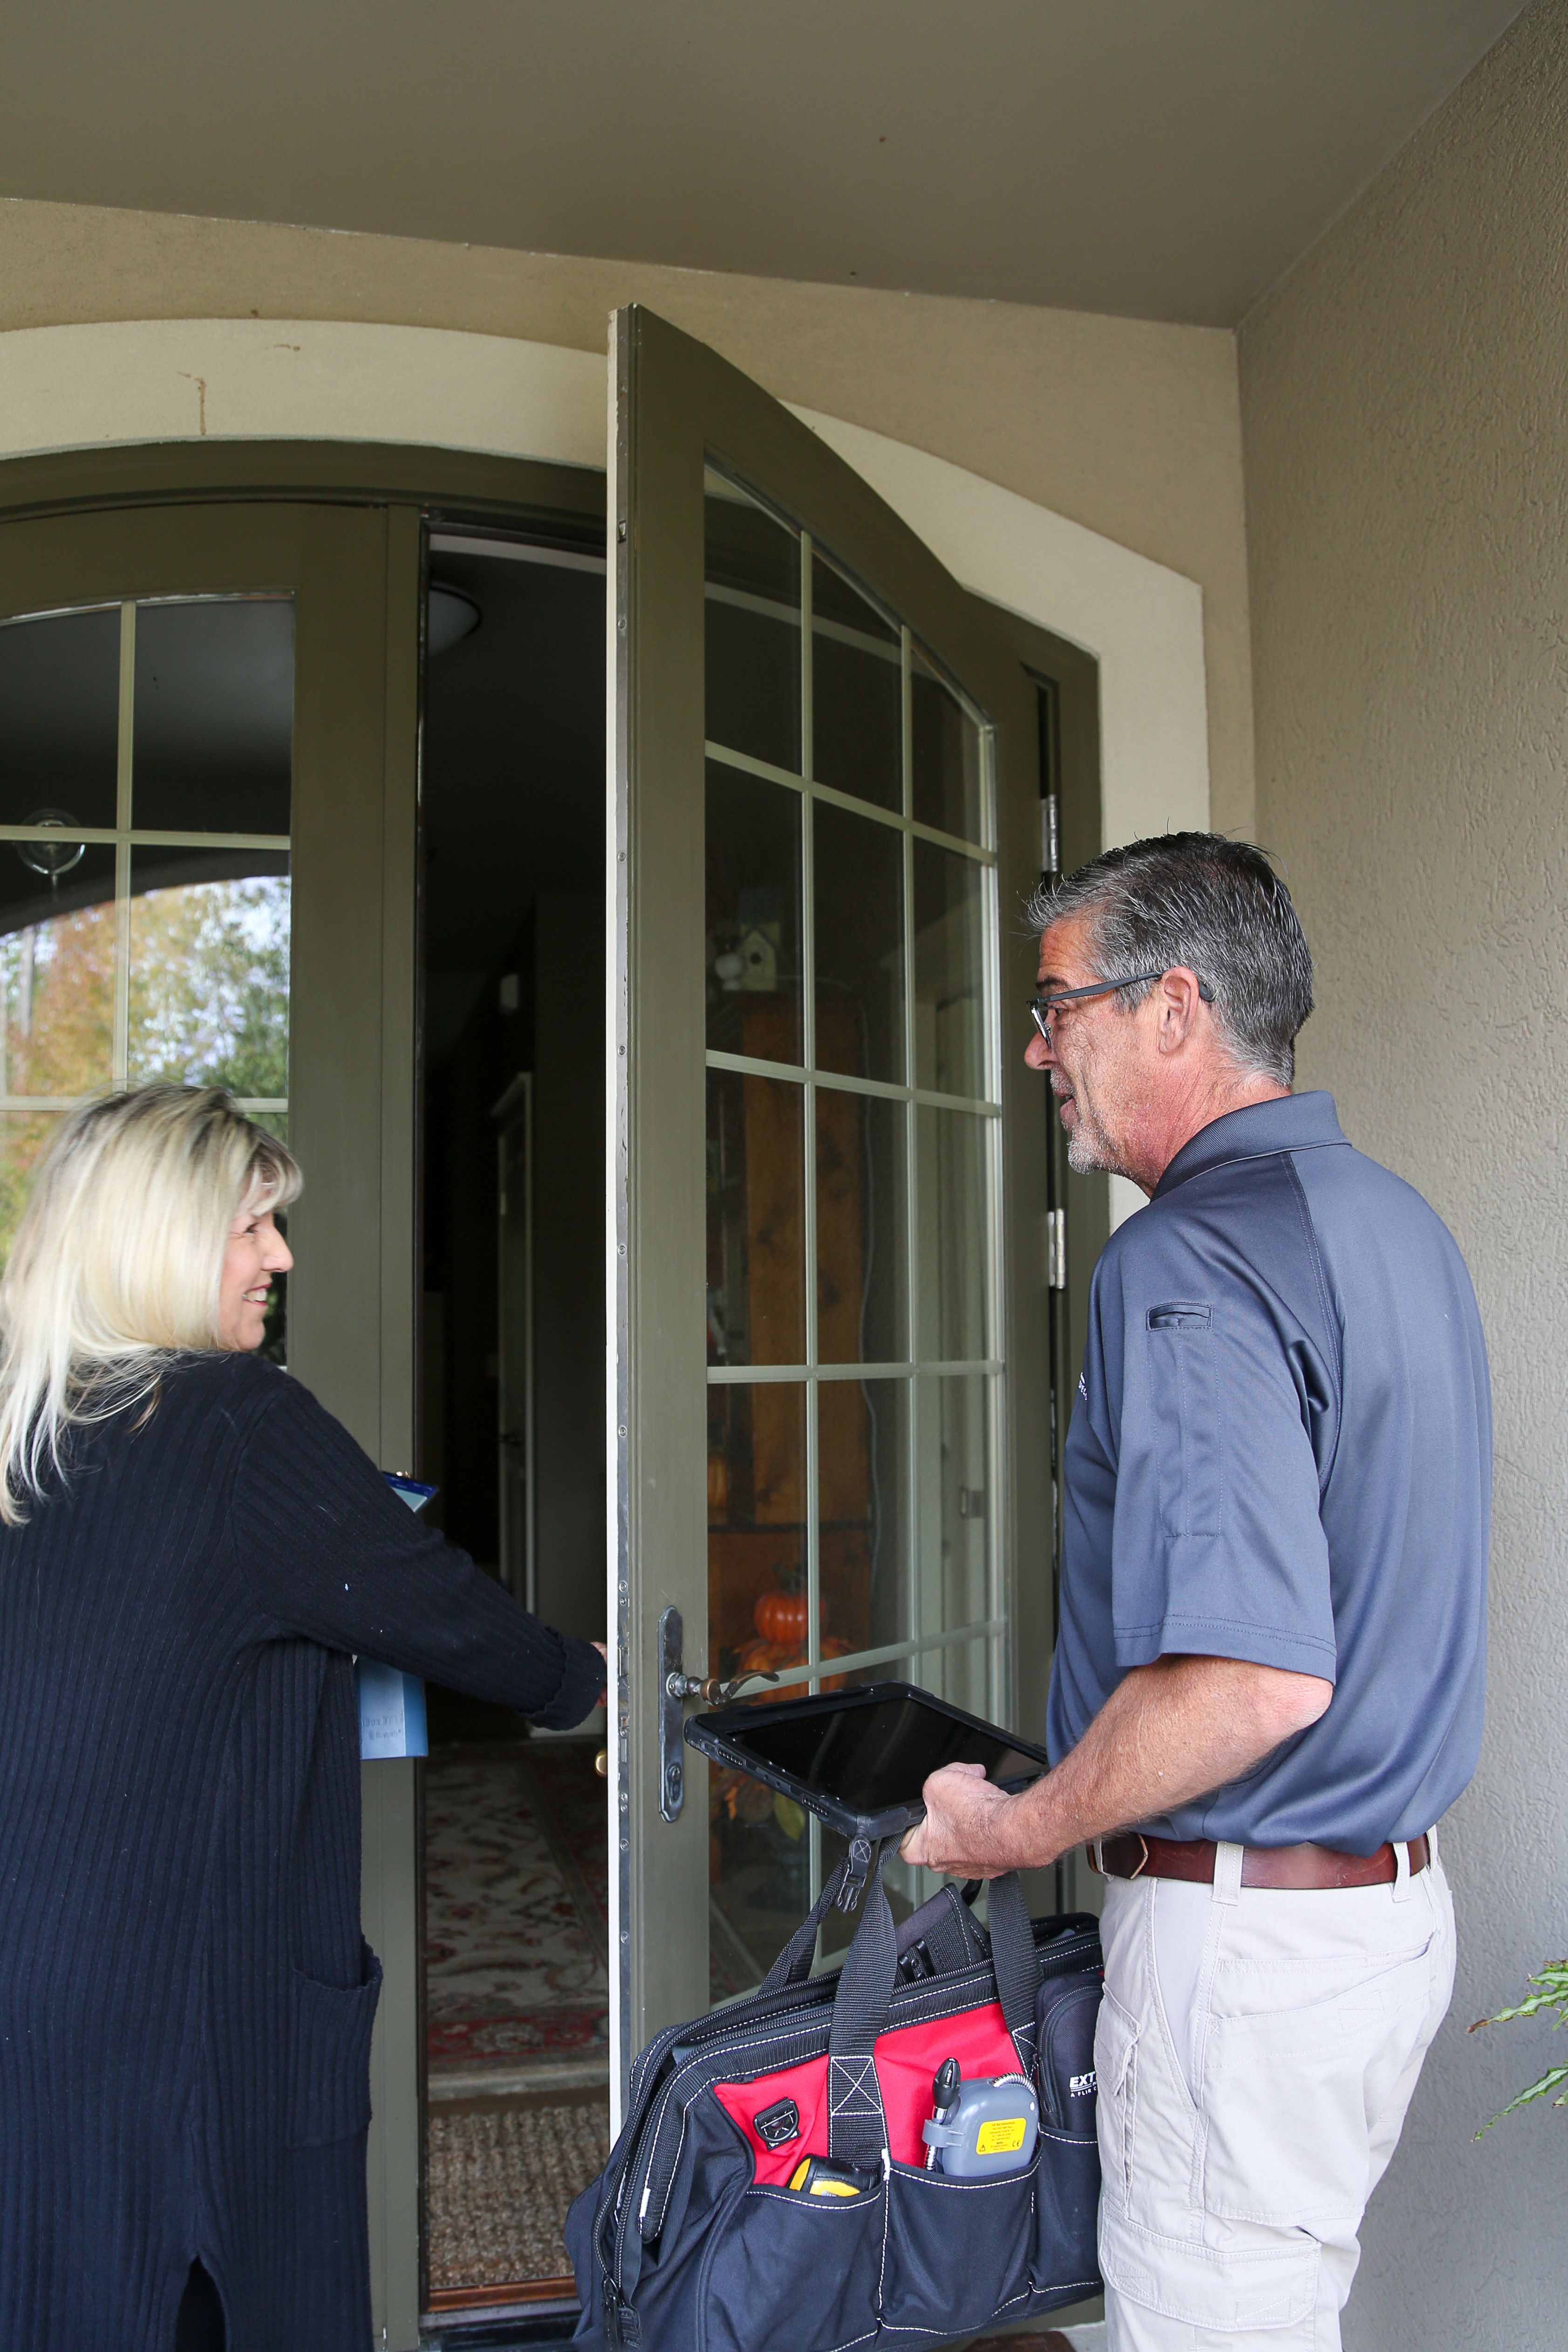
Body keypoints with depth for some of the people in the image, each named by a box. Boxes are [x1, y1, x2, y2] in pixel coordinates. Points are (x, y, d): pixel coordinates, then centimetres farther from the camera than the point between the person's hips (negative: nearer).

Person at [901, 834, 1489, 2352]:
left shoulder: (1189, 1262, -23)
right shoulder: (1396, 1219, 9)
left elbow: (1257, 1679, -31)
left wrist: (1022, 1829, -16)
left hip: (1248, 1929, -10)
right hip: (1398, 1892, 10)